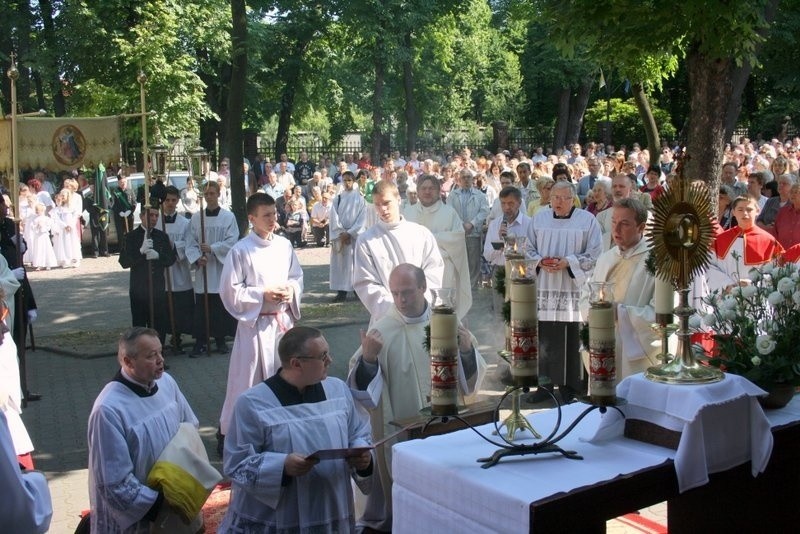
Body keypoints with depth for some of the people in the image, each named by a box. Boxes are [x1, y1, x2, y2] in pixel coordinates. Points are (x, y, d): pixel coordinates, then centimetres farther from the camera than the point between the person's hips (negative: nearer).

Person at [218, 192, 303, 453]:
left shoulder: (284, 245, 2)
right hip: (255, 323, -5)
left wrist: (291, 290, -8)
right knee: (248, 381, 1)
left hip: (283, 319, 5)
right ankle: (227, 432, 15)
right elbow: (230, 291, -11)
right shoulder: (241, 251, -12)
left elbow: (297, 276, 13)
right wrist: (263, 294, -17)